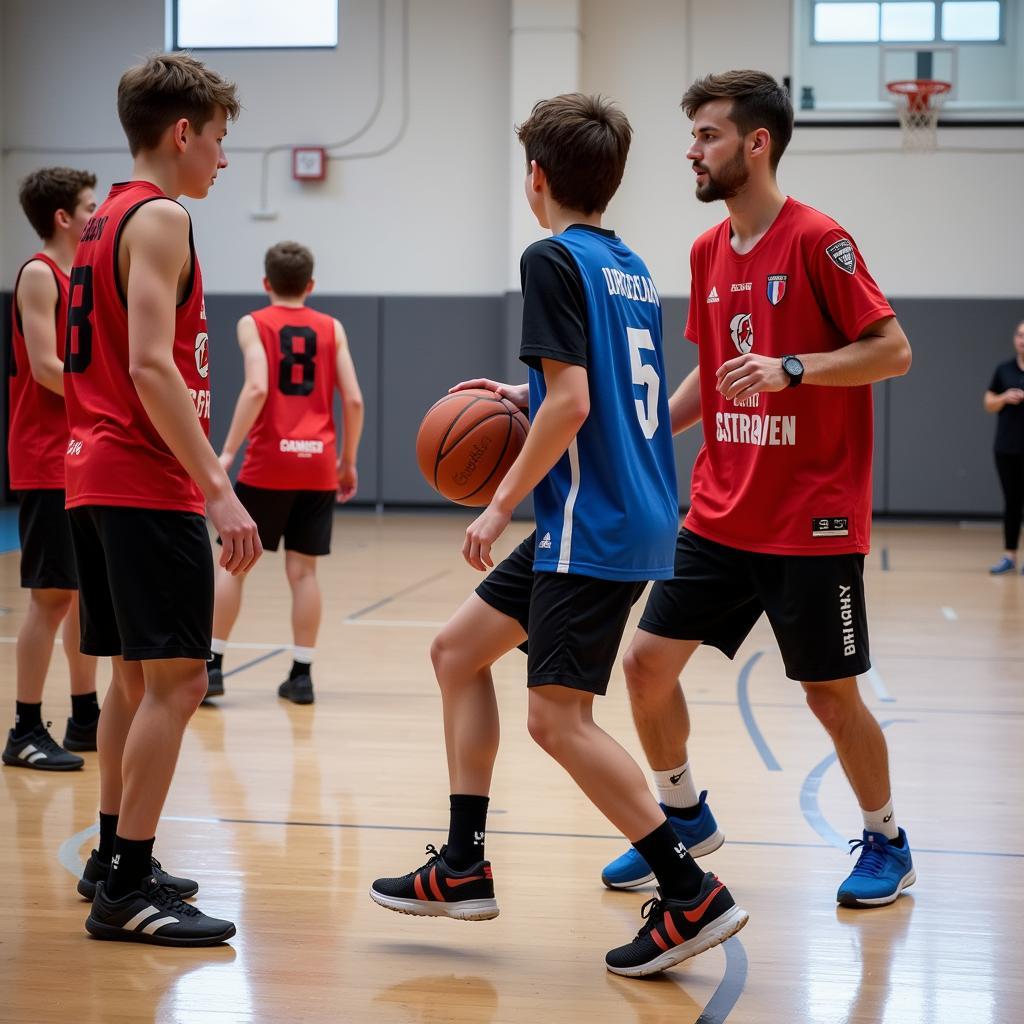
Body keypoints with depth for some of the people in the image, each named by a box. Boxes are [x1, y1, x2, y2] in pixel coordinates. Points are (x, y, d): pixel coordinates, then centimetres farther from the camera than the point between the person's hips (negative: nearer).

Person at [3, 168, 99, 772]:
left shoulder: (81, 278, 17)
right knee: (53, 594, -8)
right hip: (49, 463, -9)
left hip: (87, 461, 9)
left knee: (88, 591, 12)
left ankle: (86, 719, 21)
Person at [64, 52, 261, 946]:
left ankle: (115, 859, 25)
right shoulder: (160, 218, -10)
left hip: (98, 480, 10)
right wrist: (219, 489, -23)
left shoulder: (104, 221, 18)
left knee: (137, 677, 17)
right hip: (148, 485, -10)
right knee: (176, 680, -8)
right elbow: (151, 367, -21)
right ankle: (127, 889, -6)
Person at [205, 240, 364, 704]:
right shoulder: (331, 328, 9)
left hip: (268, 463, -2)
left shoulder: (253, 324, 1)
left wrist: (228, 451, -14)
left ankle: (213, 666, 6)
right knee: (303, 569, 6)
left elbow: (257, 388, -16)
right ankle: (301, 675, 6)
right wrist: (347, 460, 14)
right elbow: (353, 400, 3)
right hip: (317, 465, 3)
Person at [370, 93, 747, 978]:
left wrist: (503, 503, -13)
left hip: (593, 527, -10)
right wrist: (525, 398, 22)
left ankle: (692, 895, -4)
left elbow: (570, 404, -20)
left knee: (558, 717, -8)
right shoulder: (630, 267, 15)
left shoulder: (553, 259, -11)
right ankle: (463, 868, 19)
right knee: (458, 651, 15)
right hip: (630, 518, 10)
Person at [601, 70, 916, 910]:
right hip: (719, 516, 7)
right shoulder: (708, 252, 10)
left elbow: (894, 351, -14)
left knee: (831, 692, 3)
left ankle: (887, 842, 25)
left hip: (811, 519, -6)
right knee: (648, 660, 3)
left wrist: (790, 368, -25)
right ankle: (684, 815, 25)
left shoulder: (817, 240, -12)